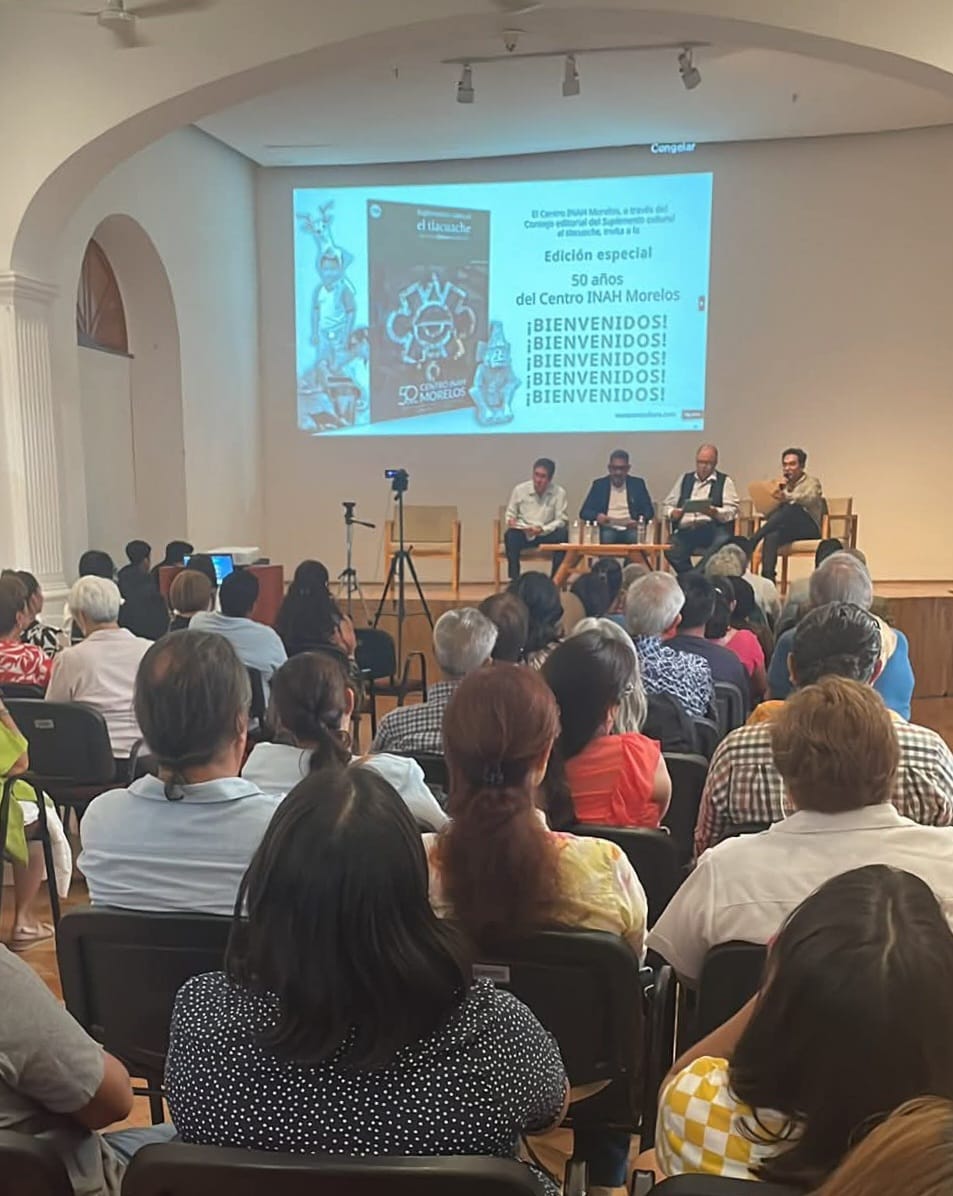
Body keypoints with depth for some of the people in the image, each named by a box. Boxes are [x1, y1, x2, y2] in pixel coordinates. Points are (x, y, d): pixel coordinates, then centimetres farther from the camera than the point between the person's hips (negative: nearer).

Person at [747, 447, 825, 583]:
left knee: (792, 507, -35)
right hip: (786, 528, 4)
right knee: (772, 535, -34)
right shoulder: (784, 484, 26)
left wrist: (787, 498, -37)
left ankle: (752, 542, -39)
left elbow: (810, 499, -17)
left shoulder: (812, 482, 10)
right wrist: (777, 488, 1)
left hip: (808, 528, -3)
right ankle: (767, 577, -47)